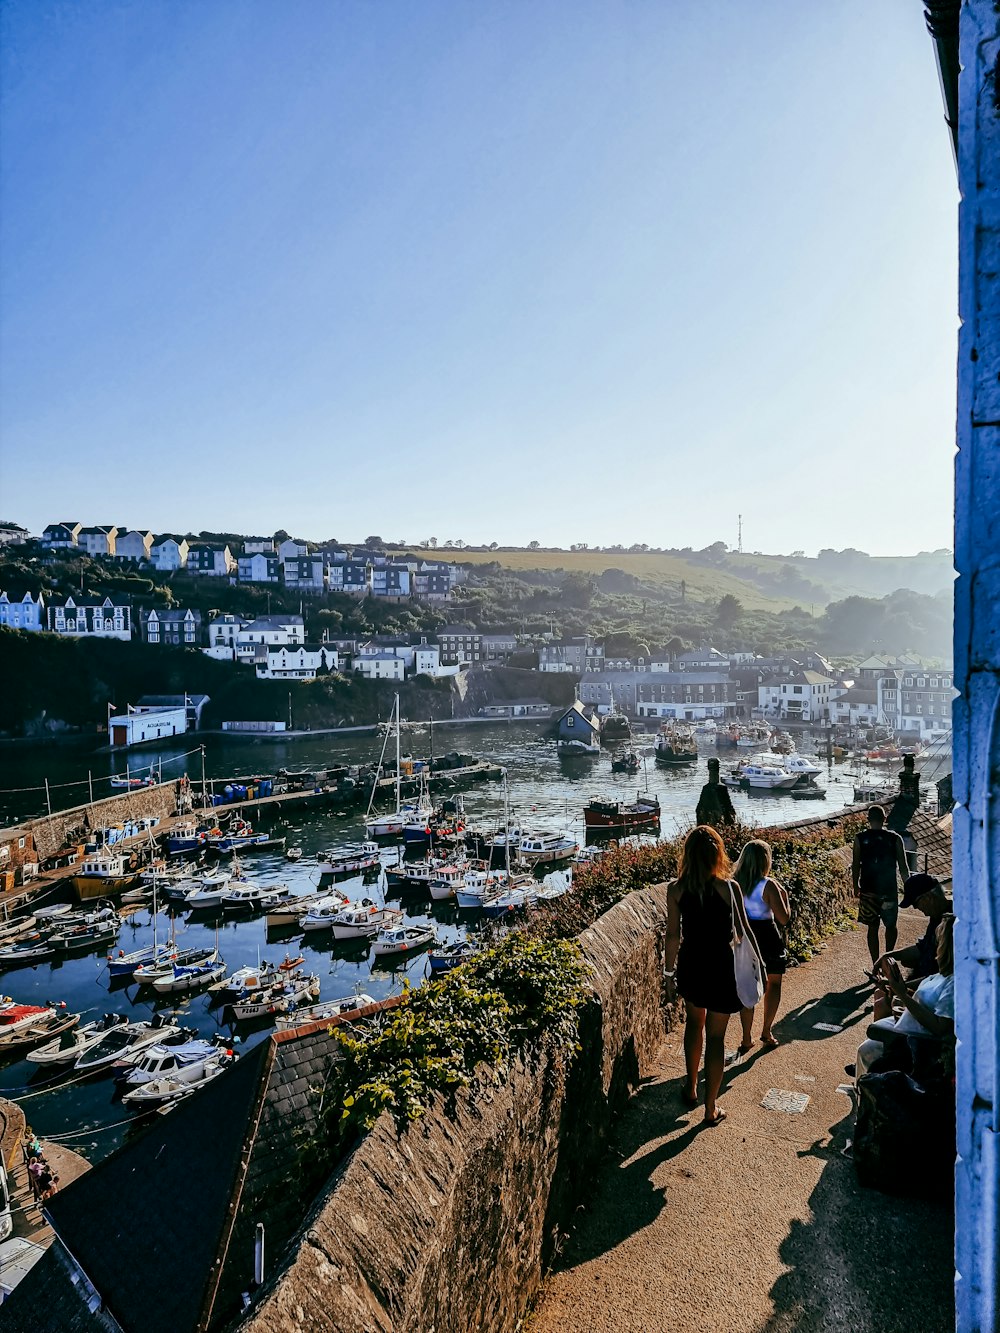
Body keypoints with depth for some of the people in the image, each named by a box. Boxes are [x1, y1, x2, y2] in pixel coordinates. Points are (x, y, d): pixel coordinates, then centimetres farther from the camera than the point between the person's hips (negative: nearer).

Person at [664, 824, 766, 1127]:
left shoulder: (676, 889, -11)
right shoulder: (728, 887, -16)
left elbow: (673, 935, -5)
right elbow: (744, 931, -7)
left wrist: (670, 968, 9)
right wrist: (759, 962, 9)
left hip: (691, 965, 3)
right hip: (721, 967, -2)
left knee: (694, 1022, 27)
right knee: (716, 1036, 10)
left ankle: (691, 1088, 41)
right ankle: (711, 1109, 22)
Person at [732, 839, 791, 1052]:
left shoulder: (735, 883, -5)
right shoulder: (768, 885, -19)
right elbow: (784, 918, -16)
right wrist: (784, 896, -2)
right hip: (767, 939, -4)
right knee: (773, 984, 18)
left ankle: (747, 1038, 16)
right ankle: (766, 1033, 22)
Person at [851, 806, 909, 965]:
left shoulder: (860, 838, -5)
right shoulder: (895, 839, -6)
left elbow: (855, 865, -2)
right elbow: (903, 867, -2)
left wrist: (856, 887, 11)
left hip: (868, 891, 0)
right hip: (889, 890, 0)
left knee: (873, 927, 9)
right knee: (891, 925, 19)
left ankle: (876, 965, 10)